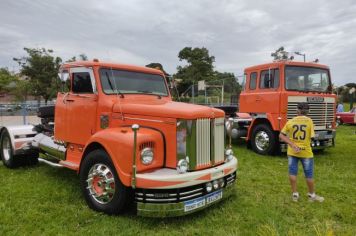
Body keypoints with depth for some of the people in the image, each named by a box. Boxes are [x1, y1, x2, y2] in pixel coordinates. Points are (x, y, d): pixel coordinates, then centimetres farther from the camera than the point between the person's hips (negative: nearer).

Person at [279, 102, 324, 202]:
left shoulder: (290, 121, -3)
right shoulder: (309, 121, -7)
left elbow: (281, 135, -7)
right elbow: (311, 137, -9)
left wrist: (292, 145, -10)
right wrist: (303, 143, 6)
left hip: (292, 151, 2)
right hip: (305, 151, -1)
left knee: (293, 172, 10)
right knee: (309, 174, 13)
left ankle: (295, 194, 18)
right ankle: (312, 195, 26)